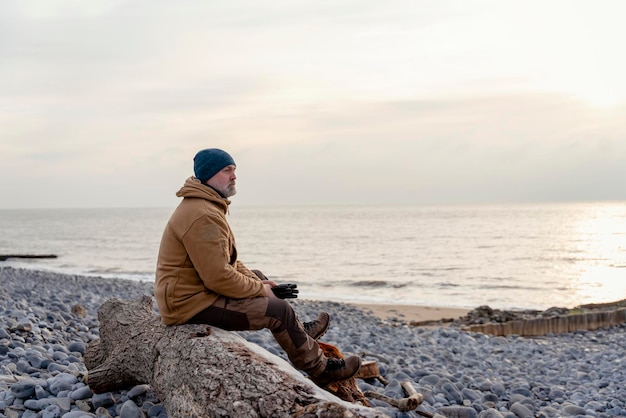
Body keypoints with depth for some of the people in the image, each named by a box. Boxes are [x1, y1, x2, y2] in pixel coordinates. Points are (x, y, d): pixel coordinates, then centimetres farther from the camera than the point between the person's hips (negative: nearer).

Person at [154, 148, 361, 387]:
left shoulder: (207, 207, 12)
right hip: (193, 305, -11)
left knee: (256, 277, 23)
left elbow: (228, 259, 19)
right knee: (279, 309, -12)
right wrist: (260, 290, -13)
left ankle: (299, 332, 34)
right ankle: (320, 370, 4)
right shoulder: (202, 217, -24)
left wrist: (257, 282, 7)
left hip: (190, 292, 11)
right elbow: (219, 277, -27)